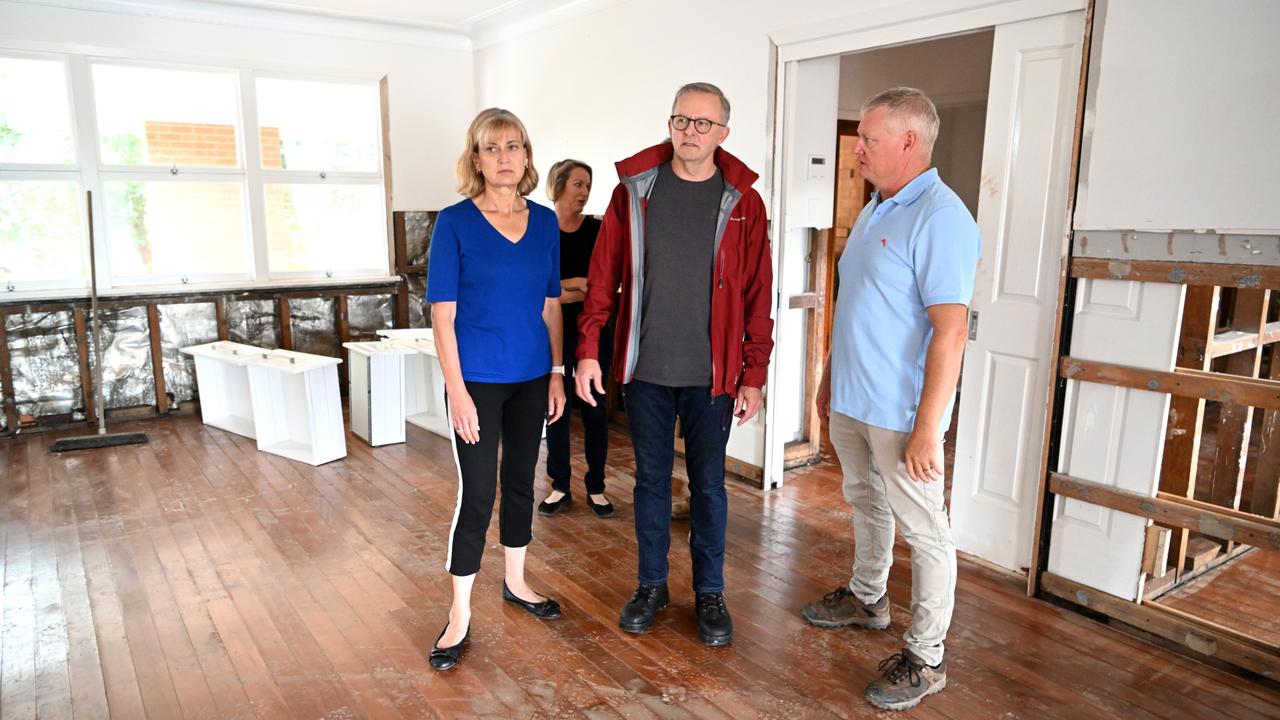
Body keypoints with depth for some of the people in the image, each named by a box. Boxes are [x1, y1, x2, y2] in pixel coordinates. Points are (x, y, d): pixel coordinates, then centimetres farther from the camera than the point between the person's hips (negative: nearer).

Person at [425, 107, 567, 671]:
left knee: (521, 481, 16)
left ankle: (516, 583, 35)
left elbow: (550, 305, 9)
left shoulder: (545, 222, 4)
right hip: (477, 380, -4)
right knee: (477, 493, -1)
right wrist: (456, 390, -15)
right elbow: (442, 314, -10)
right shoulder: (455, 222, -8)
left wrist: (556, 372, 6)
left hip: (532, 378, 4)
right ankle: (460, 616, 14)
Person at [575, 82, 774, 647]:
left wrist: (754, 376, -4)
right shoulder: (635, 189, 1)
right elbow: (603, 277, 2)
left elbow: (757, 295, -1)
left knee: (708, 483, 10)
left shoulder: (742, 201, -1)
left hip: (712, 373, -1)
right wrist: (588, 350, -4)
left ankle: (709, 592, 28)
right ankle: (651, 585, 30)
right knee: (651, 478, 13)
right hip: (645, 368, 1)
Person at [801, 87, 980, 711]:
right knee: (866, 503, 23)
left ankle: (925, 656, 17)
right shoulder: (873, 211, 11)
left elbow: (949, 331, -24)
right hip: (850, 401, 9)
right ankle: (867, 599, 43)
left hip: (900, 412, -9)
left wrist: (927, 428, -25)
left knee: (923, 529, 4)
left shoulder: (940, 219, -19)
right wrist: (829, 378, 19)